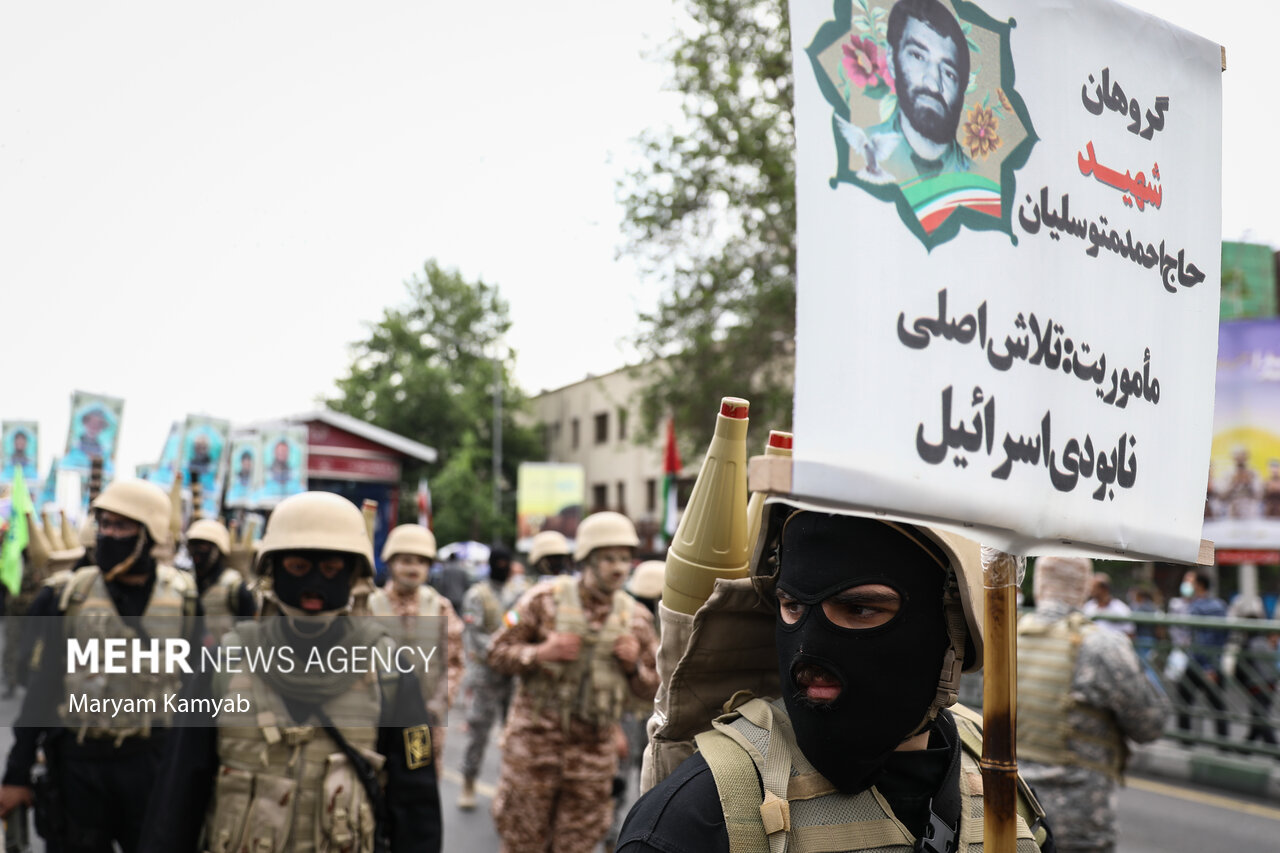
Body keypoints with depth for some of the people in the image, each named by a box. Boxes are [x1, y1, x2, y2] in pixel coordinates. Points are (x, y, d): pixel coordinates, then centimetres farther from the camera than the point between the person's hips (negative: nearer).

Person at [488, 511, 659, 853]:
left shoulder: (636, 617, 5)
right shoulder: (546, 598, -4)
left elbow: (650, 688, 11)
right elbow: (498, 652, -1)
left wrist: (633, 665, -10)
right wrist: (540, 653, -18)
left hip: (594, 748, 3)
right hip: (536, 738, -2)